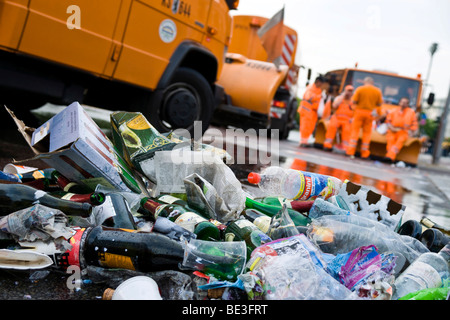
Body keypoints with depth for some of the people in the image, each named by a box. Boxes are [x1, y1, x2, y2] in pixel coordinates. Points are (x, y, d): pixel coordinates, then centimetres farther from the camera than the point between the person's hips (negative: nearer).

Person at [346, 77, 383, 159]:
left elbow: (354, 101, -9)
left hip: (359, 111, -2)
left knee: (355, 130, 4)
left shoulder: (360, 89, -5)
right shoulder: (377, 91, 3)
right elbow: (379, 103, 4)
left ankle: (350, 151, -3)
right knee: (367, 132, 9)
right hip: (370, 113, 2)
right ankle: (364, 154, 10)